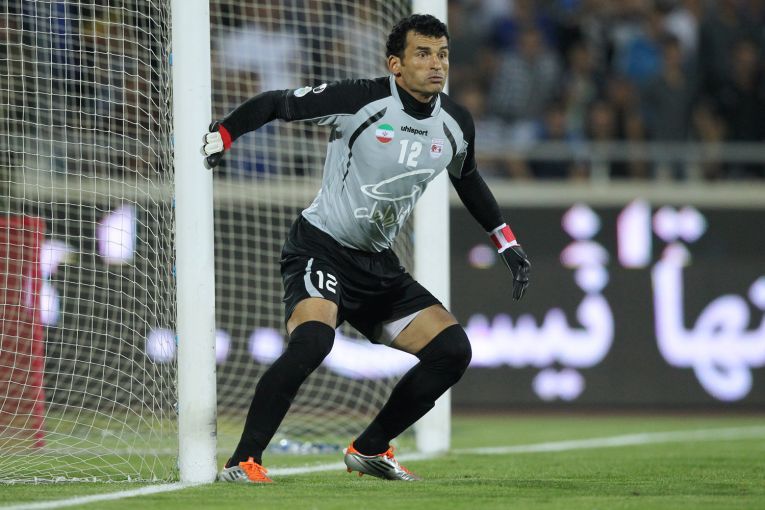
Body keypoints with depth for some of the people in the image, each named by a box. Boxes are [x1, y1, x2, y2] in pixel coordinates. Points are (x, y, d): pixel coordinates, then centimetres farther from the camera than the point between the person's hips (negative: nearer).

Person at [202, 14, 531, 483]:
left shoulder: (455, 124, 2)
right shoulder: (360, 101, -17)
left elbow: (468, 179, 23)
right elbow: (277, 104, -9)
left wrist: (508, 244, 25)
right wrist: (220, 136, -13)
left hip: (379, 264, 7)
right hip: (321, 247, -7)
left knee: (453, 349, -2)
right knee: (312, 340, -33)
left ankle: (369, 450, 13)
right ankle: (242, 463, -25)